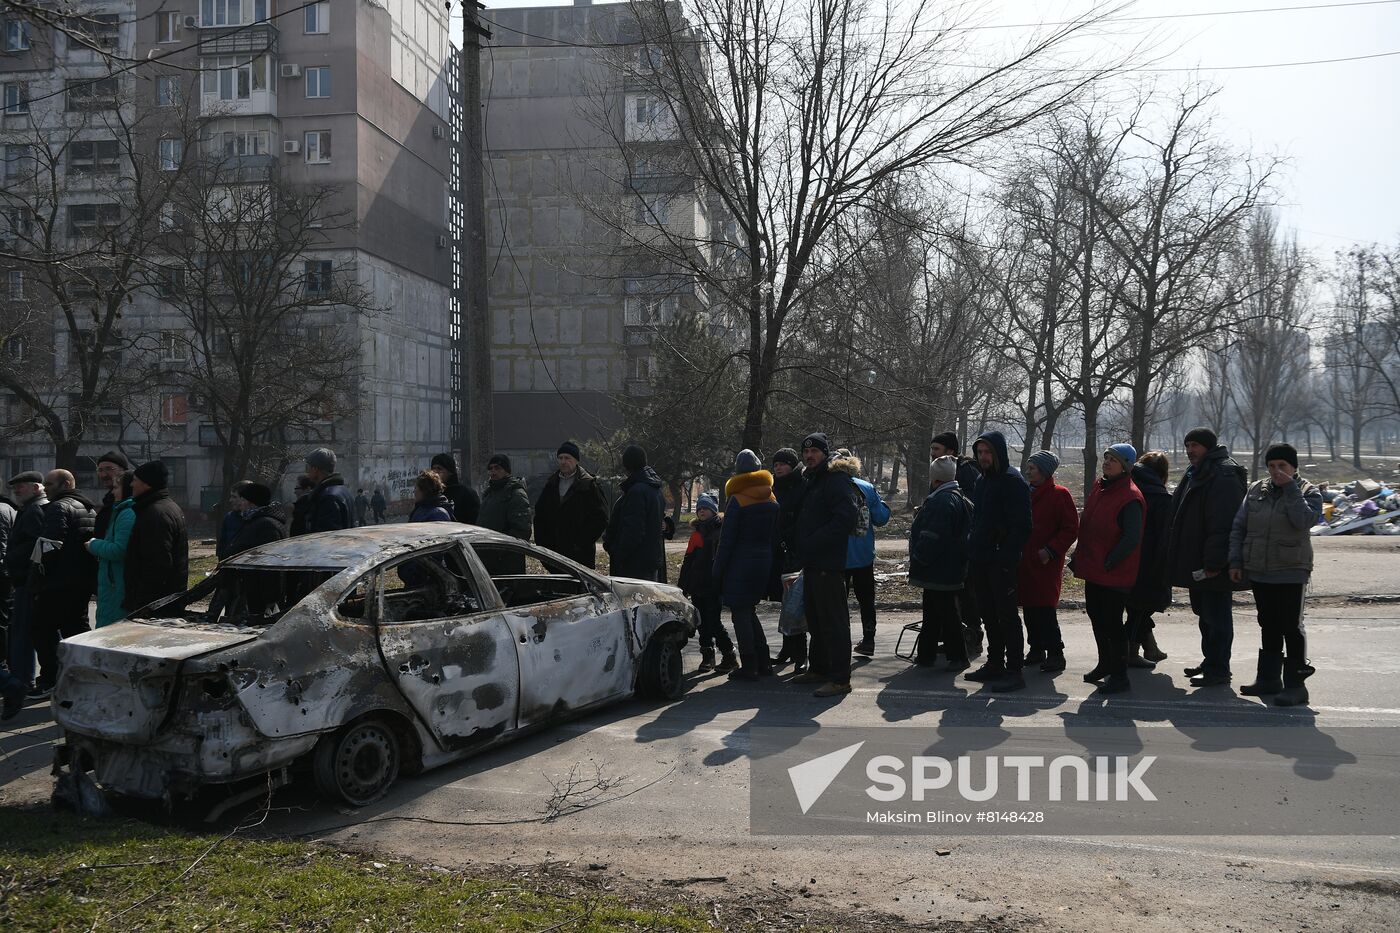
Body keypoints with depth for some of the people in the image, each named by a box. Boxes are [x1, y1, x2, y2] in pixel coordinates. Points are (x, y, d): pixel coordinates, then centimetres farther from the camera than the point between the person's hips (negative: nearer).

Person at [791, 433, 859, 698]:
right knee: (815, 619, 18)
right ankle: (819, 669, 30)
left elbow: (846, 518, -24)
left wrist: (813, 542, -21)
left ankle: (840, 679, -4)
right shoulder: (810, 482, 20)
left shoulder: (836, 481, -11)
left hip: (829, 565, -10)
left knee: (833, 621, -7)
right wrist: (801, 546, 14)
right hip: (811, 564, 10)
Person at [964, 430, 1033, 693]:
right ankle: (995, 664, 24)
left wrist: (1007, 558, -22)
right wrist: (971, 552, 14)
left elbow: (1021, 526, -17)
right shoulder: (982, 480, 15)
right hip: (980, 560, 8)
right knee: (989, 614, 14)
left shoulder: (1013, 481, -11)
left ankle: (1014, 670, 2)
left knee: (1006, 615, -3)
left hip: (1001, 562, -8)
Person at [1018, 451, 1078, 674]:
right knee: (1029, 607, 10)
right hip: (1025, 562, 7)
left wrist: (1051, 550, -17)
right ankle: (1036, 649, 21)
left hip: (1047, 563, -7)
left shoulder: (1059, 494, -8)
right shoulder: (1027, 493, 13)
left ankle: (1055, 653, 0)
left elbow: (1071, 529, -11)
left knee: (1045, 609, -8)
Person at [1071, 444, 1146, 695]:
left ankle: (1119, 675, 7)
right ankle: (1105, 665, 34)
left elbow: (1131, 539, -21)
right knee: (1097, 617, 19)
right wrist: (1080, 558, 13)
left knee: (1112, 623, -2)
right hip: (1093, 570, 9)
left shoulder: (1130, 498, -17)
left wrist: (1108, 563, -18)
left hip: (1114, 575, -9)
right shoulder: (1099, 487, 10)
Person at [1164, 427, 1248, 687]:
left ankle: (1218, 670, 3)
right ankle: (1210, 662, 27)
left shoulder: (1224, 476, -16)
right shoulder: (1196, 474, 17)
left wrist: (1214, 562, -26)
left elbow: (1222, 524, -23)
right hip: (1195, 562, 10)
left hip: (1213, 567, -10)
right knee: (1204, 613, 17)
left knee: (1216, 616, -3)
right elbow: (1181, 517, 24)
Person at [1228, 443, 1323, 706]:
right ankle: (1269, 678, 22)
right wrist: (1236, 561, 4)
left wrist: (1290, 488, -19)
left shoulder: (1308, 492, -3)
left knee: (1291, 627, -3)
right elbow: (1238, 527, 10)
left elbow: (1304, 520, -23)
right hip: (1258, 573, 5)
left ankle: (1295, 684, 3)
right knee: (1268, 626, 13)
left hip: (1291, 573, -5)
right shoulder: (1256, 490, 8)